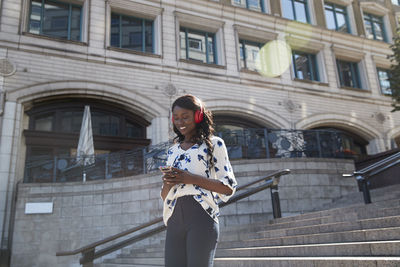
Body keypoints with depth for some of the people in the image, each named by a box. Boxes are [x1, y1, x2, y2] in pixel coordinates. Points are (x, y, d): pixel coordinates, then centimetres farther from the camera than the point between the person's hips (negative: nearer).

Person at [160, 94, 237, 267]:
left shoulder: (214, 144, 5)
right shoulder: (173, 151, 20)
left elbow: (229, 187, -2)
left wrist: (190, 178, -12)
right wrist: (168, 183, -3)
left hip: (201, 216, -5)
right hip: (175, 219, 5)